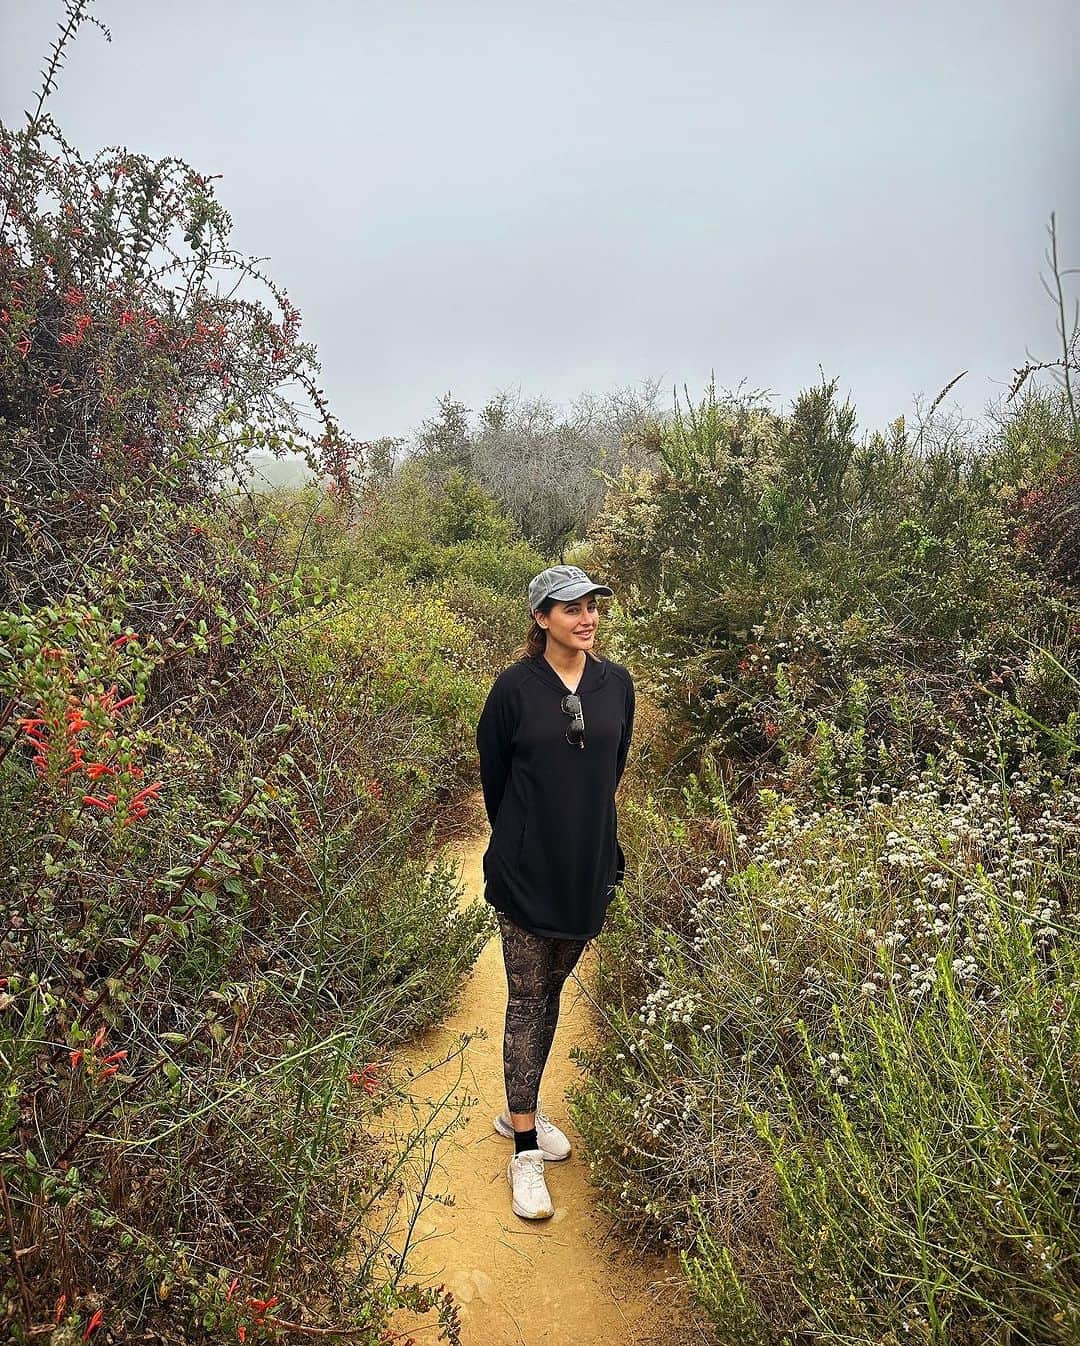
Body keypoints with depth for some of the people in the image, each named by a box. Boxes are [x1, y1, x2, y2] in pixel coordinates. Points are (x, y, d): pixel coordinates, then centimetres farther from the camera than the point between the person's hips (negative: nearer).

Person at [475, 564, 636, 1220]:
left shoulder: (617, 684, 1)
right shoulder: (515, 688, -11)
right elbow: (494, 774, 0)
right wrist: (519, 839, 8)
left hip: (590, 868, 4)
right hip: (527, 870, -4)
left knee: (552, 991, 17)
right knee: (526, 1001, 2)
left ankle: (520, 1111, 36)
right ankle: (526, 1151, 13)